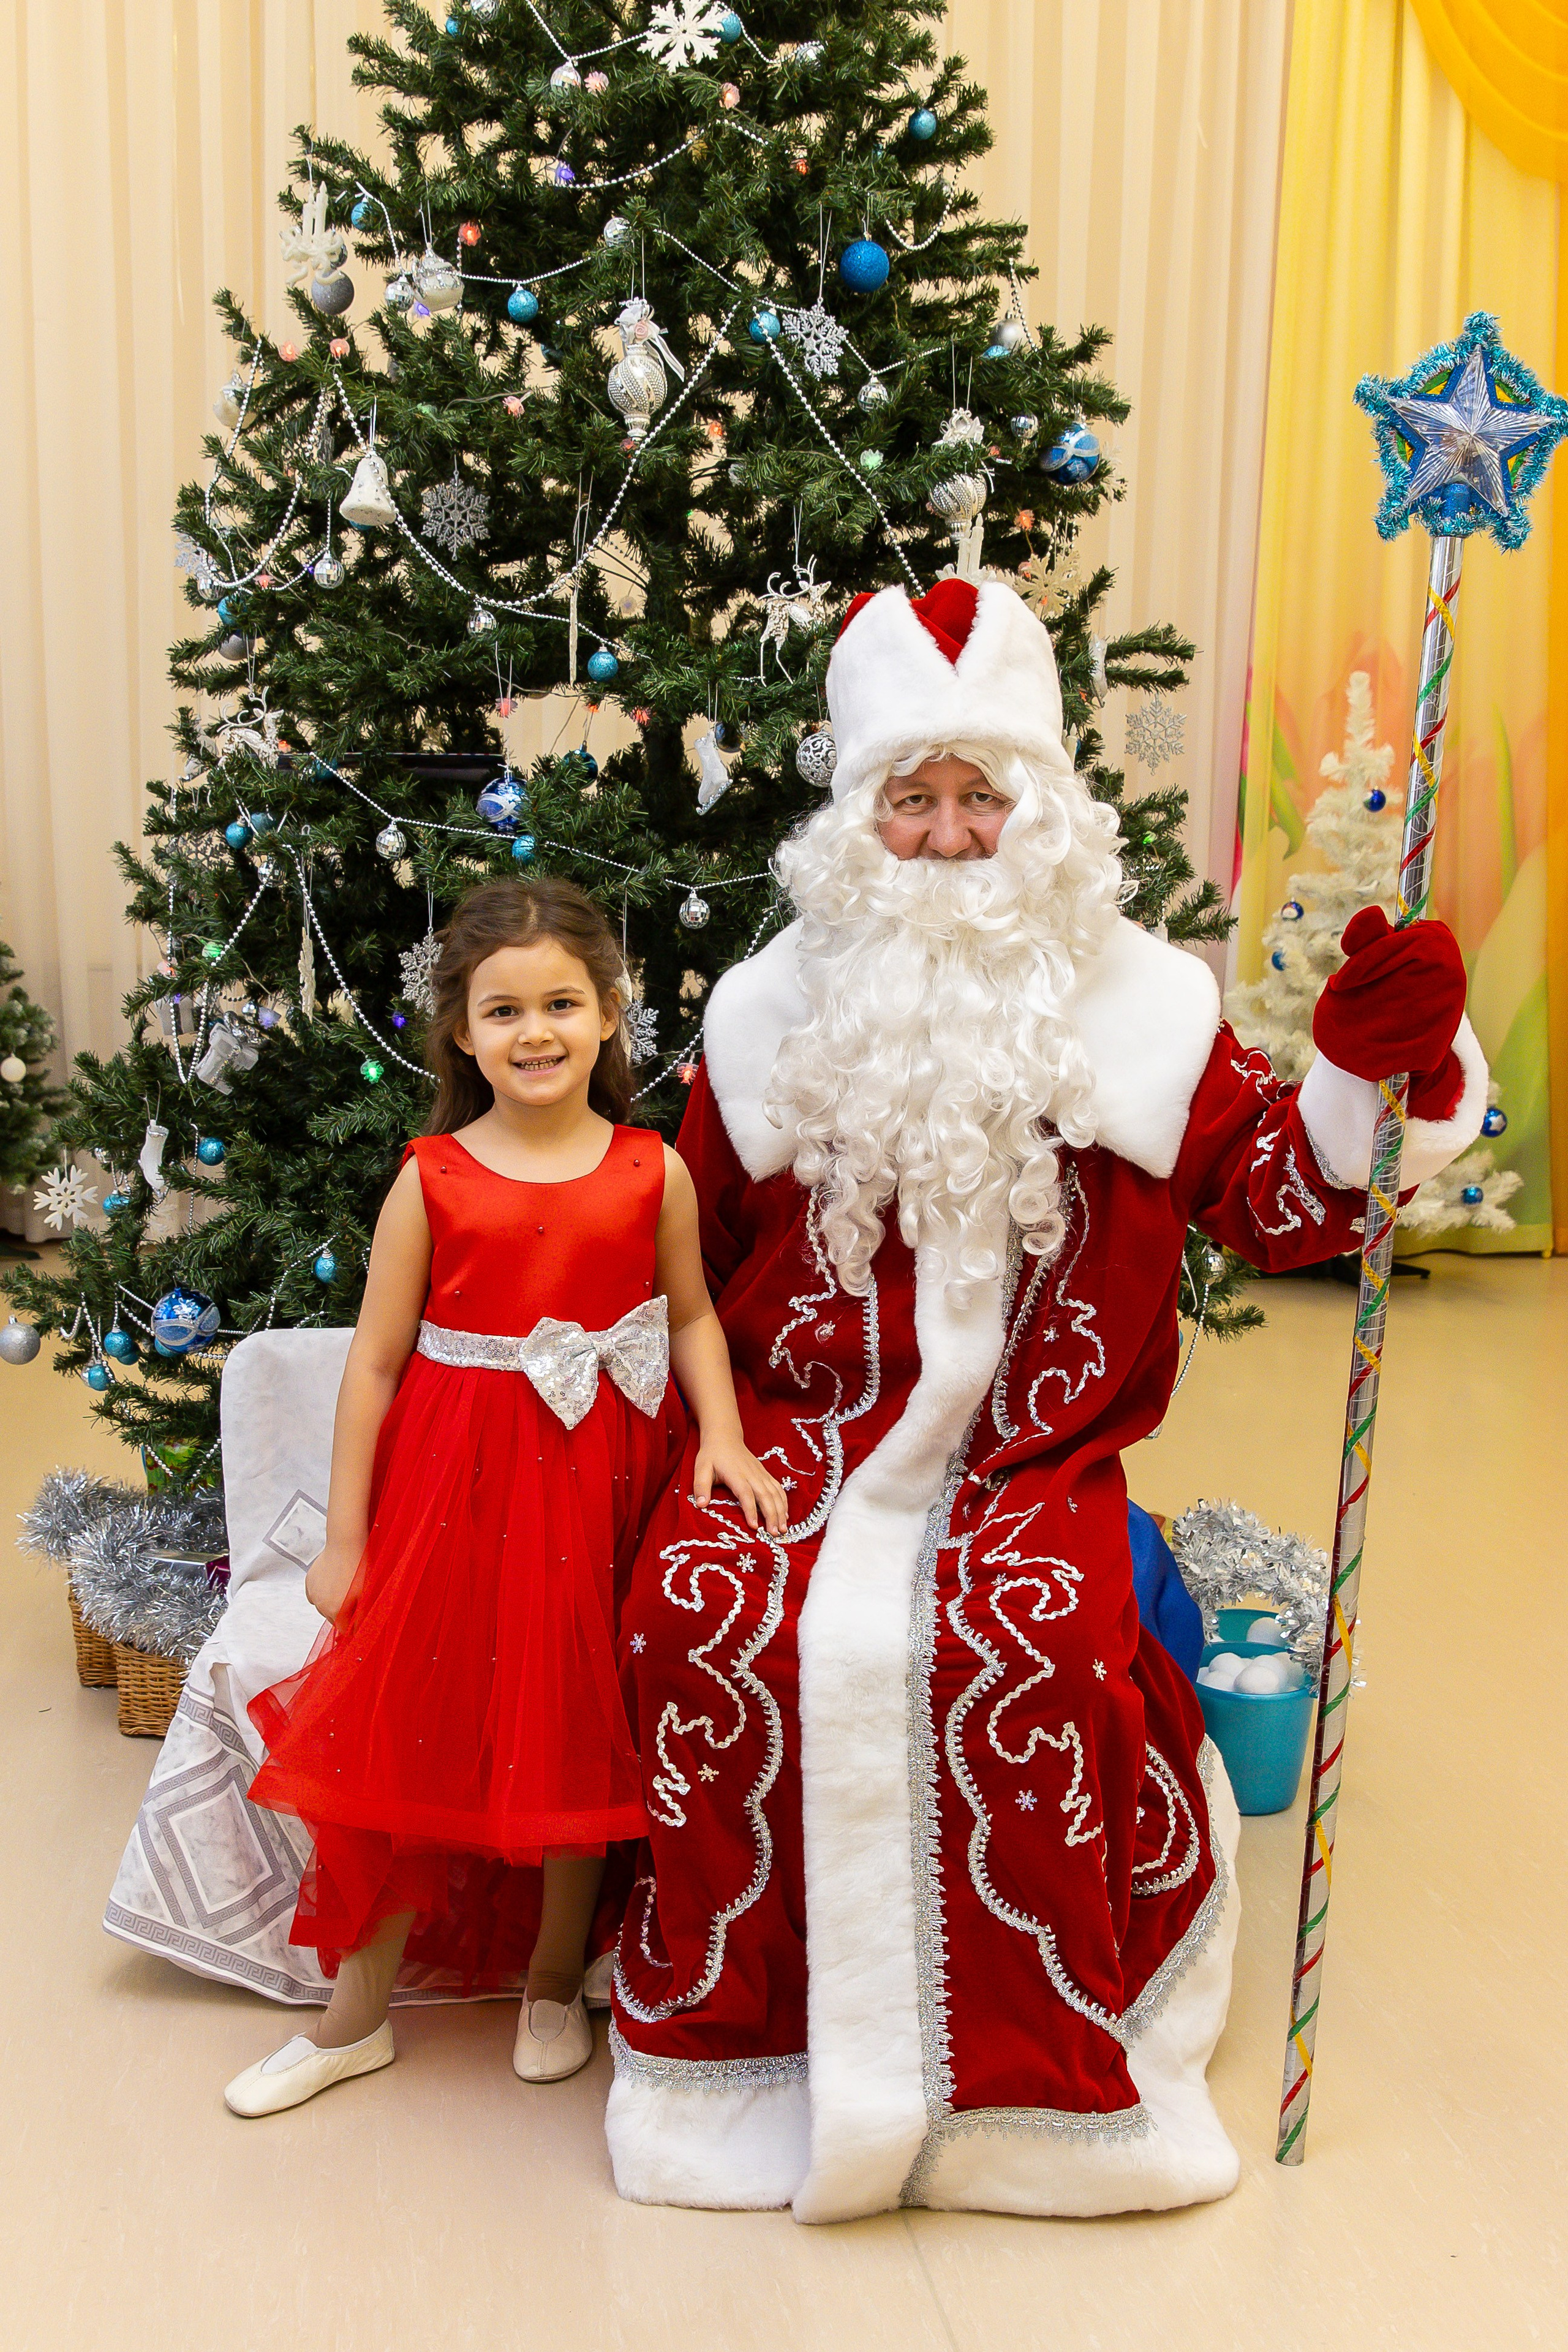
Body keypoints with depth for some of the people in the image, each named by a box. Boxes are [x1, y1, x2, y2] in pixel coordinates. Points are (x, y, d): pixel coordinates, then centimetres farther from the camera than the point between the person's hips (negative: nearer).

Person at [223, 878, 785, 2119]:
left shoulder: (653, 1171, -4)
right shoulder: (431, 1180, -7)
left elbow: (691, 1315, 9)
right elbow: (375, 1361, -4)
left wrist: (724, 1437, -7)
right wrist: (344, 1537, -3)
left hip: (593, 1483, 1)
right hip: (450, 1481, -1)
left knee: (577, 1737, 12)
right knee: (410, 1730, 8)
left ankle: (553, 1984, 37)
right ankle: (357, 2012, 29)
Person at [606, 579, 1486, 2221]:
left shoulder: (1132, 1008, 5)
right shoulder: (776, 1012, 9)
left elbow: (1282, 1204, 3)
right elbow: (691, 1252, 17)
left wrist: (1373, 1066, -13)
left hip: (1028, 1451, -1)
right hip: (805, 1425, 2)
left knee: (1025, 1640, -30)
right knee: (702, 1608, -26)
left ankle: (1024, 2055, -5)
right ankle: (732, 2026, -2)